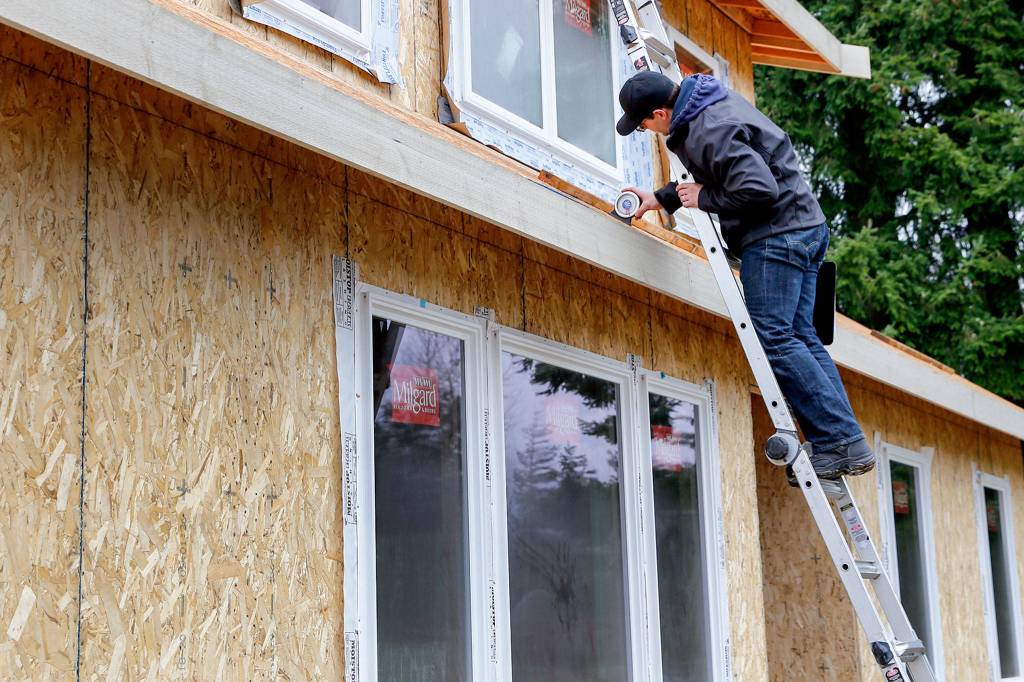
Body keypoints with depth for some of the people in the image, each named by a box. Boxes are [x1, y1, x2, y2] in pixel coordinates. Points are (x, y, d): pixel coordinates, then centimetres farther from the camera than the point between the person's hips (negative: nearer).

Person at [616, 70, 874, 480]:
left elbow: (759, 189, -26)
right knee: (798, 336, 7)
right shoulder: (708, 104, 14)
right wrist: (663, 198, 25)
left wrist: (704, 200, -12)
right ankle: (846, 446, 4)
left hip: (775, 235, -11)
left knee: (772, 337, -13)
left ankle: (841, 443, -15)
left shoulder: (711, 131, -20)